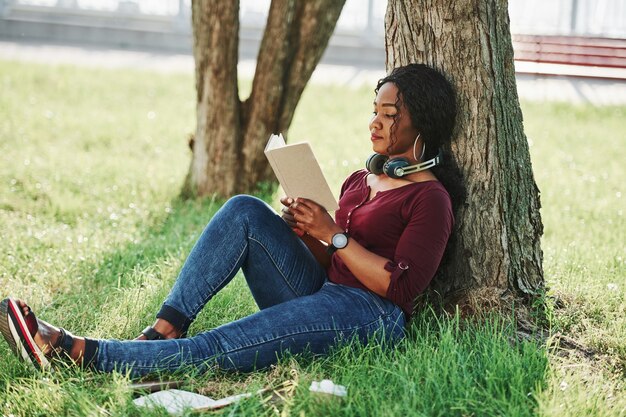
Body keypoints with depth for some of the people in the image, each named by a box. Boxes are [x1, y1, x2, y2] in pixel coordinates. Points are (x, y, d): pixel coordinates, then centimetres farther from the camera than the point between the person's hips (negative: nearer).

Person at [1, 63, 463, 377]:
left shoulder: (429, 198, -4)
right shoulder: (360, 180, 21)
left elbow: (401, 285, -15)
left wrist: (332, 234, -15)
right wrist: (305, 232, -1)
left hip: (369, 314, -8)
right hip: (320, 296, 8)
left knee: (216, 349, -26)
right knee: (245, 211, -14)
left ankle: (77, 352, -29)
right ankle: (165, 329, -21)